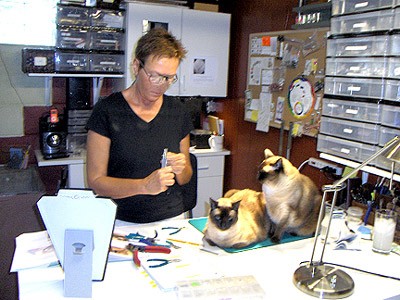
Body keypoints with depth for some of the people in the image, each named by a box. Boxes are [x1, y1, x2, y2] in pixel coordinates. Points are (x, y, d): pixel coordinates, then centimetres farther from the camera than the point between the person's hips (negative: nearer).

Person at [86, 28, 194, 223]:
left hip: (172, 219, 4)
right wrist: (144, 185, -21)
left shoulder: (177, 111, 6)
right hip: (122, 222, -3)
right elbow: (95, 181, -8)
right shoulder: (106, 111, -6)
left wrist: (181, 170, -8)